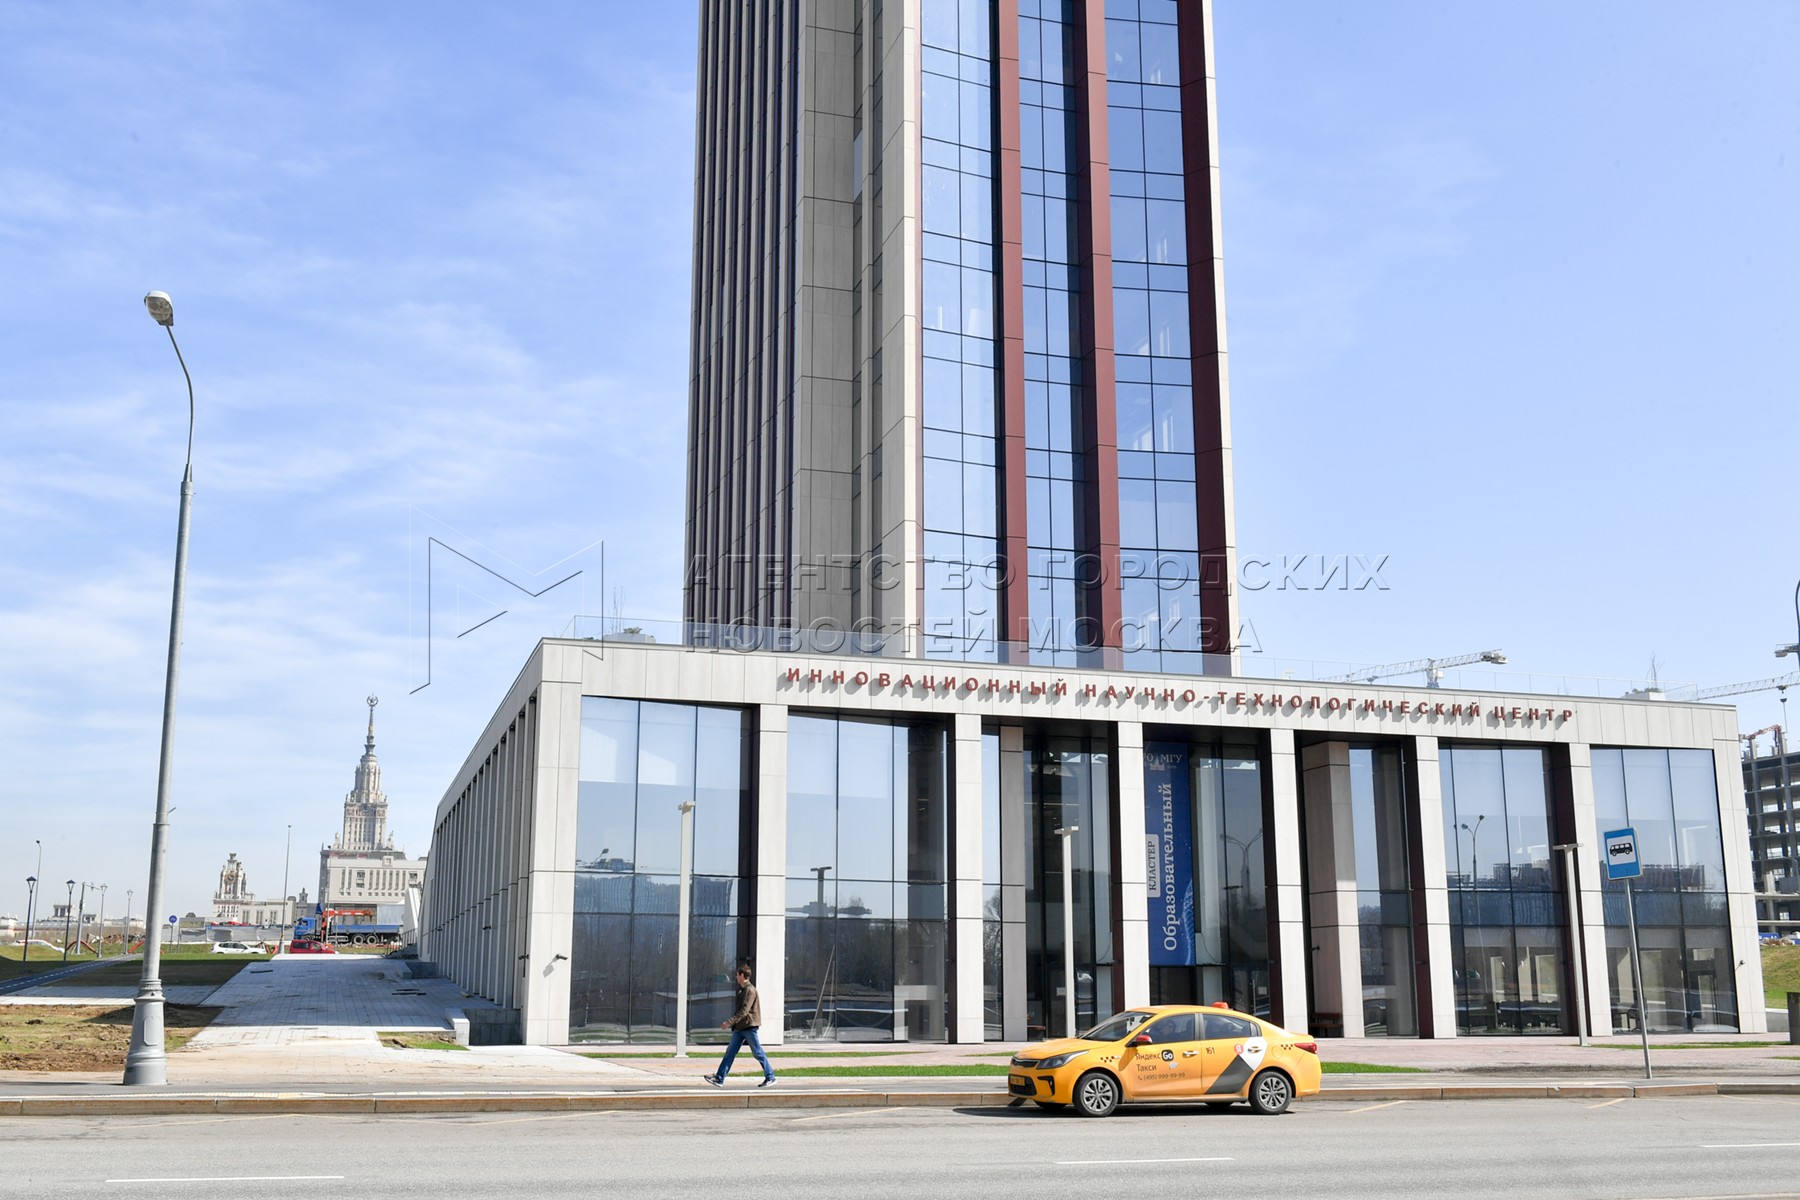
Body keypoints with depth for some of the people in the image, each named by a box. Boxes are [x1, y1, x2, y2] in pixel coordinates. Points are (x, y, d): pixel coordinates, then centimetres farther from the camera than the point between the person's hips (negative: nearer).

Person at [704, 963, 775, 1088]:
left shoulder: (750, 990, -15)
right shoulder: (742, 990, 16)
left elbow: (744, 1010, -22)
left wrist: (730, 1022, -26)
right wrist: (733, 1024, 22)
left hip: (749, 1026, -9)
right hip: (740, 1027, 9)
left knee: (758, 1053, -2)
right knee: (730, 1052, 2)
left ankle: (770, 1078, 8)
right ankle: (719, 1078, 0)